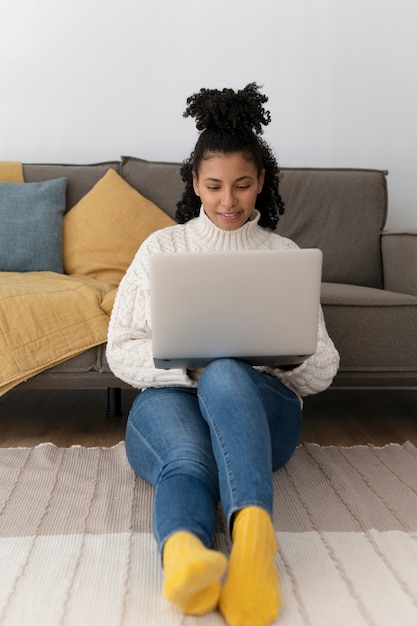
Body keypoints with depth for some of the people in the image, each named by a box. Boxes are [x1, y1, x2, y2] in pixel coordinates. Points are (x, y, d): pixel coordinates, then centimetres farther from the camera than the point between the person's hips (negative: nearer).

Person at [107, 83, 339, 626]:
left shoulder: (284, 255, 15)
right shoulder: (161, 247, 14)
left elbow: (323, 371, 12)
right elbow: (120, 351, 6)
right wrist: (186, 362, -13)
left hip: (260, 403, 0)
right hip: (170, 398, 0)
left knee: (225, 376, -37)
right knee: (187, 460, -37)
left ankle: (252, 535, -60)